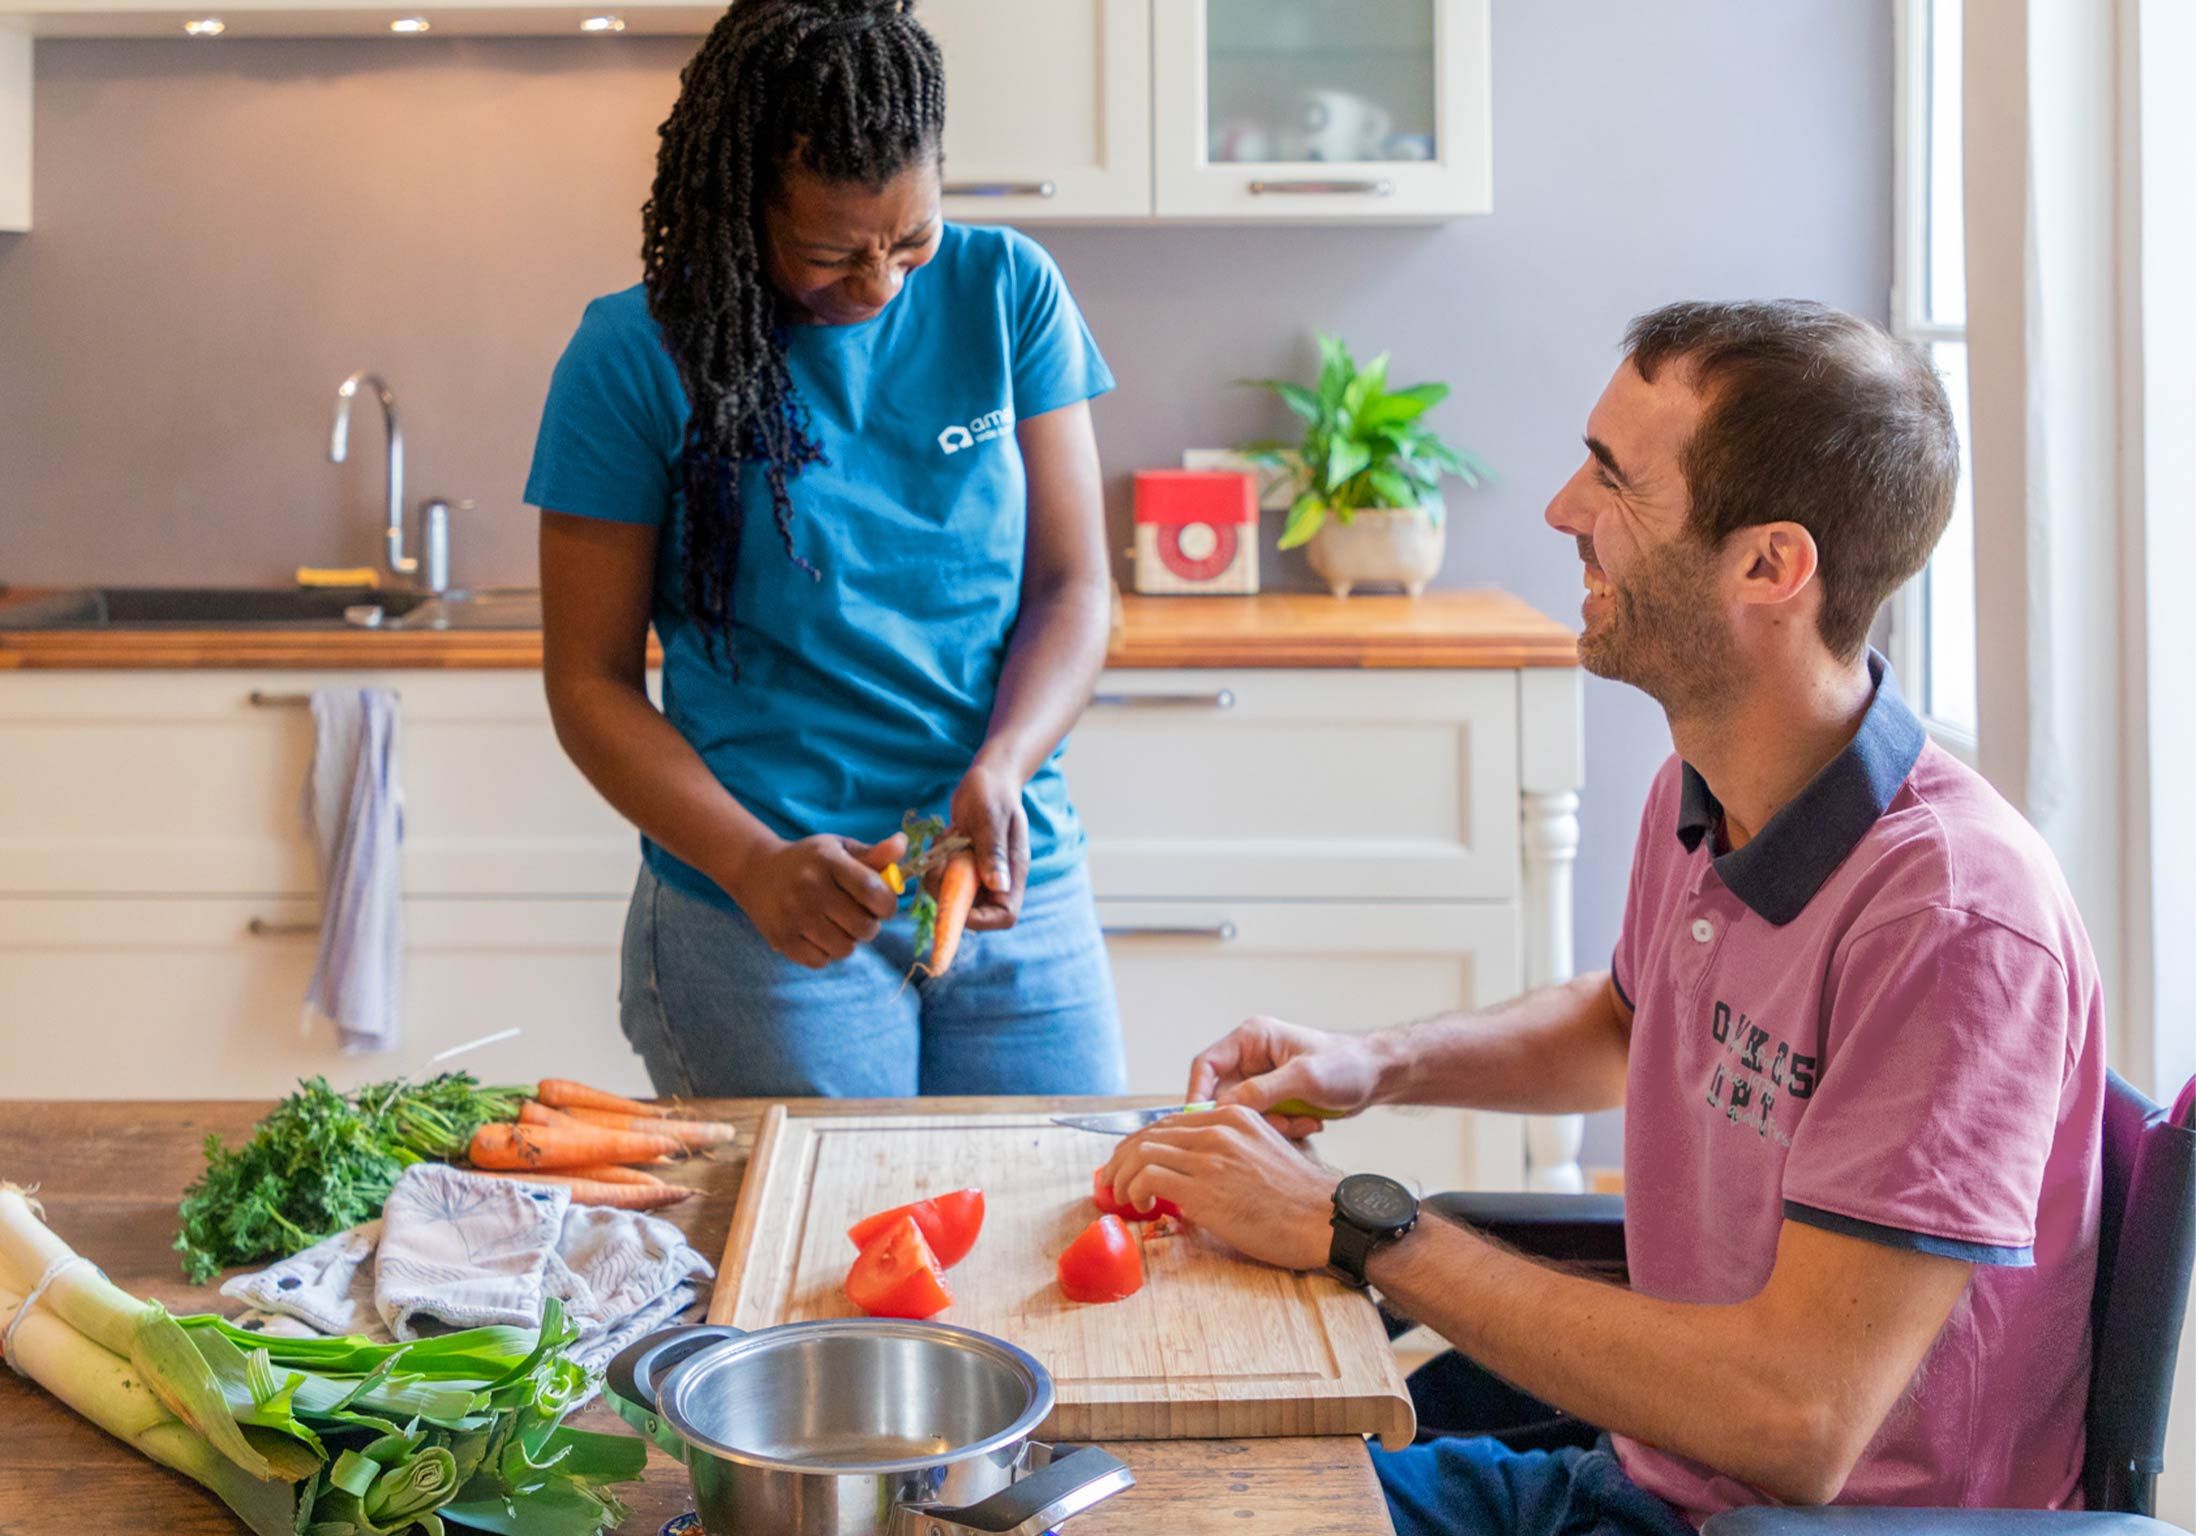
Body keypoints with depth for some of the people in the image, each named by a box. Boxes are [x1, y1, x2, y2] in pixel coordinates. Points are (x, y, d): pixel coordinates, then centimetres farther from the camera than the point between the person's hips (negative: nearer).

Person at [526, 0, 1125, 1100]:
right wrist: (756, 865, -18)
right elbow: (590, 682, -4)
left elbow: (1072, 583, 3)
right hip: (767, 924, -3)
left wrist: (1000, 769, -16)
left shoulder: (1007, 291, 1)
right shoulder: (635, 358, -6)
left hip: (1018, 891, 3)